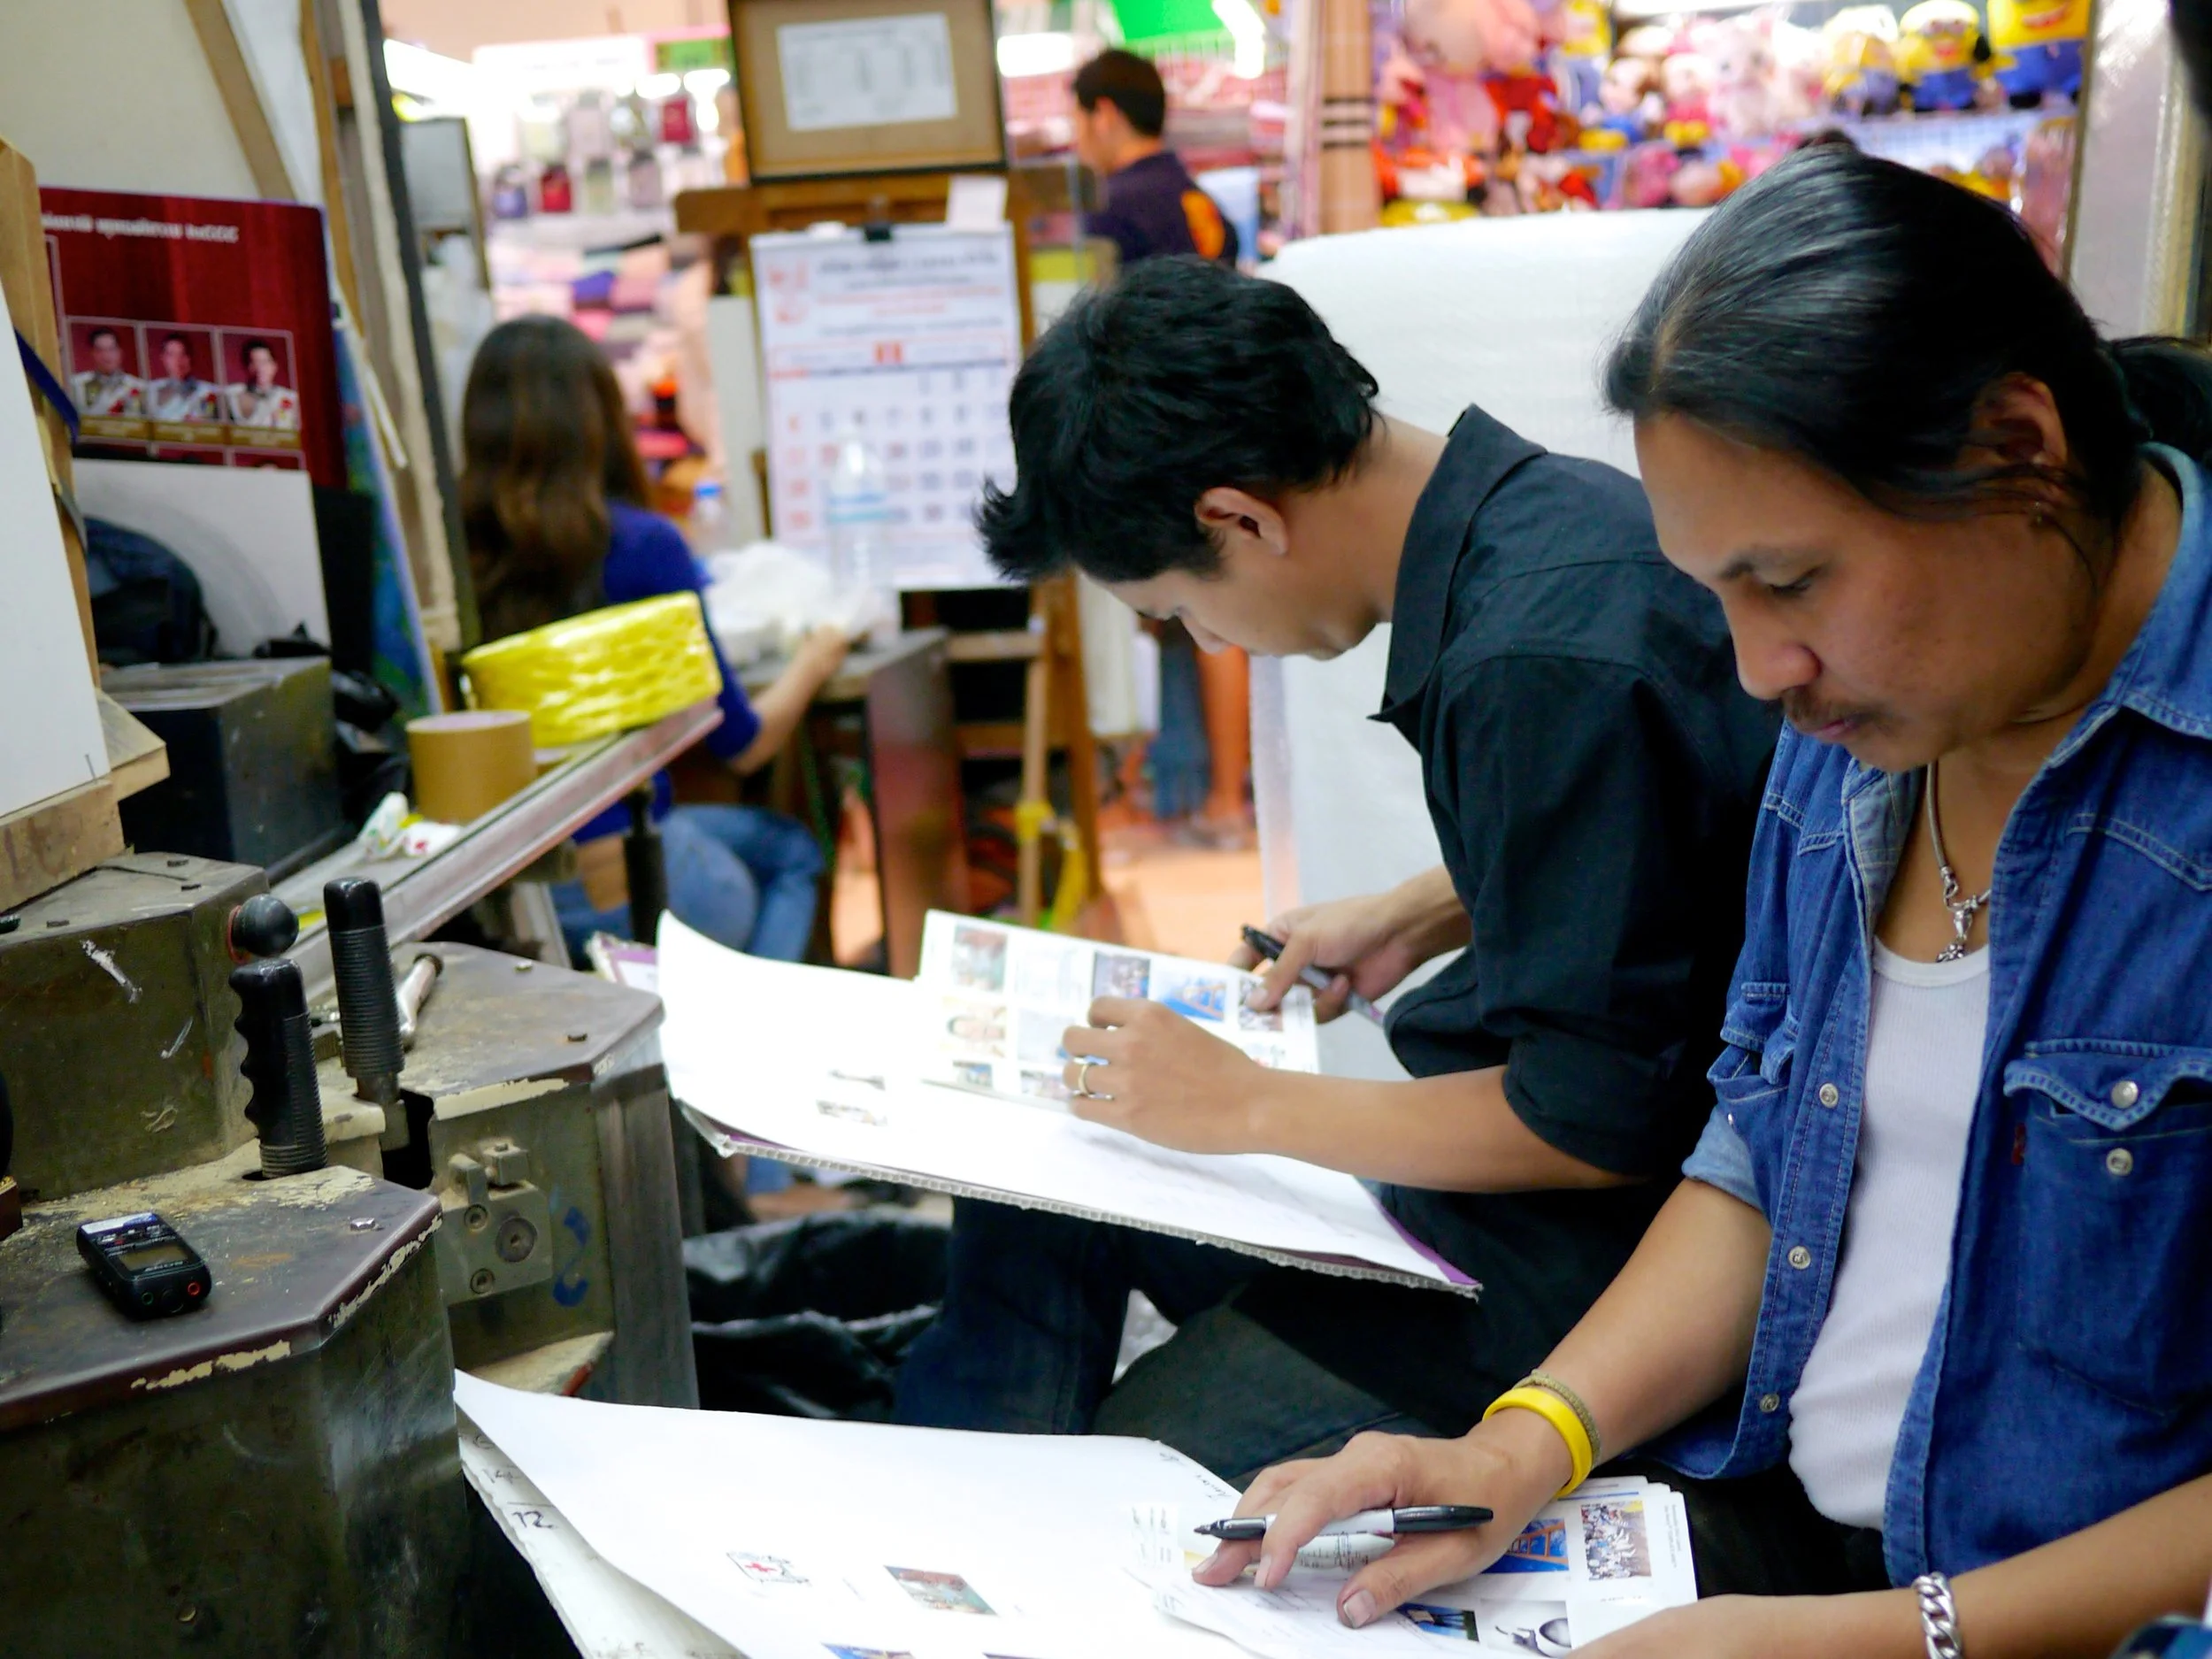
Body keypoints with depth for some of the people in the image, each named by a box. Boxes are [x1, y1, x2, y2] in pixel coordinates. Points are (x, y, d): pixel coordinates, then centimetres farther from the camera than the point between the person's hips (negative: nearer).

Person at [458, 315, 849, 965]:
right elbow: (742, 746, -4)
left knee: (786, 844, 30)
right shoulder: (642, 545, -14)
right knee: (791, 851, 29)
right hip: (629, 886, -5)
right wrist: (813, 662, 15)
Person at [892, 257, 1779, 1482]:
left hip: (1589, 1237, -9)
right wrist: (1416, 917, 7)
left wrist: (1248, 1105, -16)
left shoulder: (1547, 665, -30)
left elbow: (1599, 1123, -24)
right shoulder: (1545, 509, 0)